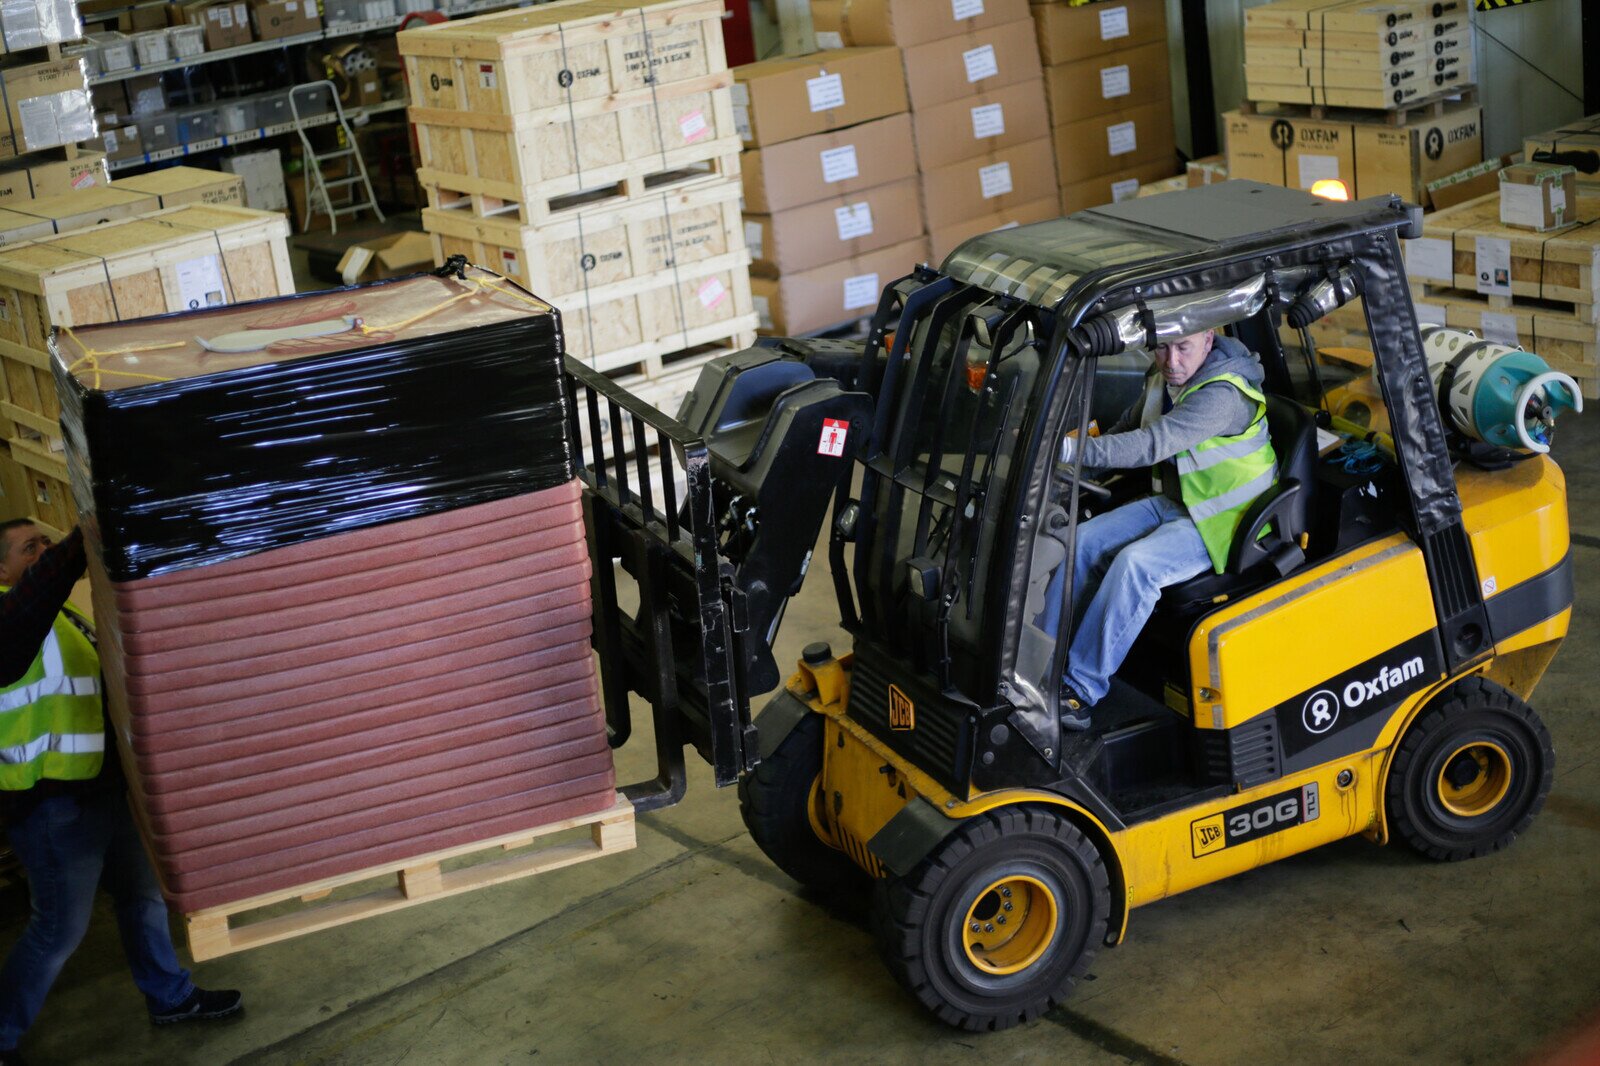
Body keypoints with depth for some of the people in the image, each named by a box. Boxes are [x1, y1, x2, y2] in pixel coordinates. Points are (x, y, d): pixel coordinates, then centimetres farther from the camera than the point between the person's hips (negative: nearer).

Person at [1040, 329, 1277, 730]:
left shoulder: (1224, 395, -26)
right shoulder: (1163, 381, 3)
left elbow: (1152, 444, -37)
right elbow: (1127, 428, 21)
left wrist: (1071, 449, -43)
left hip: (1219, 521, -9)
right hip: (1171, 502, 9)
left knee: (1135, 564, -31)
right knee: (1083, 541, -9)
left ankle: (1081, 687, -24)